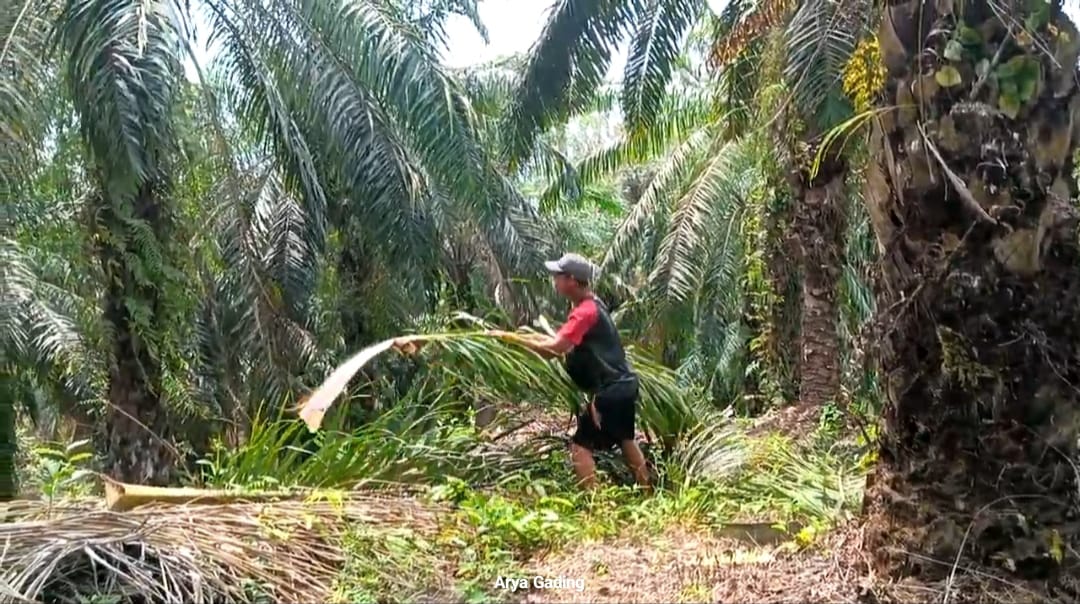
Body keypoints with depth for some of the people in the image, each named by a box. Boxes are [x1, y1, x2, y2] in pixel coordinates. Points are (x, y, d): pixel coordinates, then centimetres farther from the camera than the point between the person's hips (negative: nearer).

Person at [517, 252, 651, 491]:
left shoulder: (585, 312, -19)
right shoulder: (593, 306, 12)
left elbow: (556, 347, -28)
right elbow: (568, 344, 13)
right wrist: (533, 336, 5)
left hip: (610, 391, -10)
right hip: (624, 385, 10)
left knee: (581, 446, -8)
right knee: (625, 440, 25)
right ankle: (647, 494, 35)